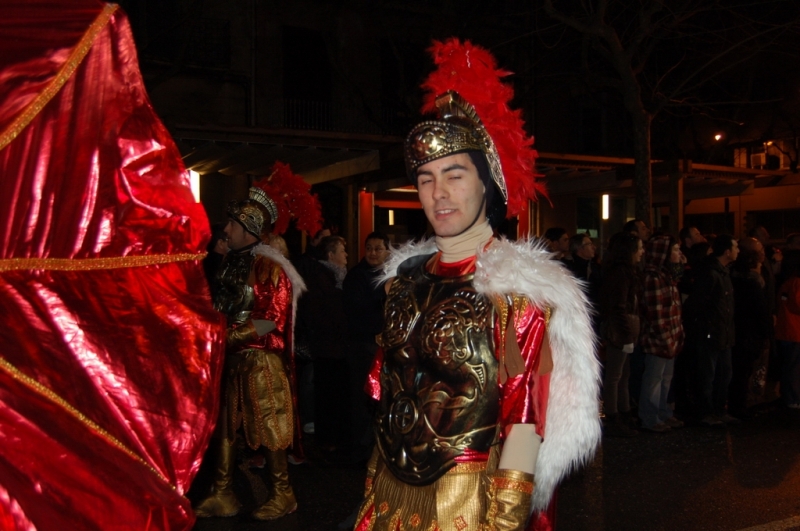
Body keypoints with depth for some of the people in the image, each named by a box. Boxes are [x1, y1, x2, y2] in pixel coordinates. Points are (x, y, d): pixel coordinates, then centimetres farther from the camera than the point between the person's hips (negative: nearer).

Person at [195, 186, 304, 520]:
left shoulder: (268, 267, -11)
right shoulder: (231, 263, 10)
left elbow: (271, 321, -15)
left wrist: (227, 336, -14)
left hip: (260, 359, -7)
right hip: (231, 358, 7)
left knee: (268, 427, 2)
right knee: (226, 424, 9)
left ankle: (282, 493, 16)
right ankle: (223, 495, 18)